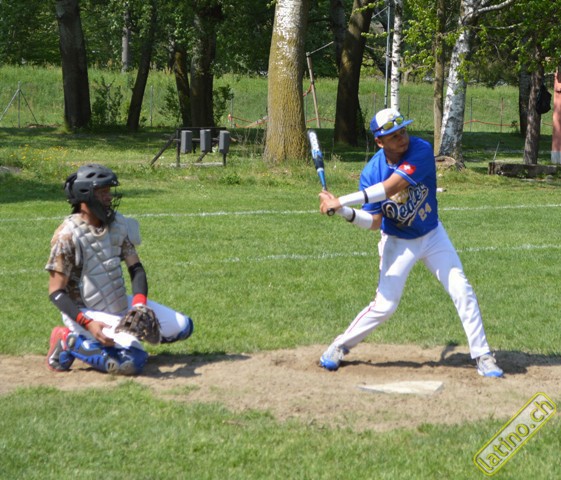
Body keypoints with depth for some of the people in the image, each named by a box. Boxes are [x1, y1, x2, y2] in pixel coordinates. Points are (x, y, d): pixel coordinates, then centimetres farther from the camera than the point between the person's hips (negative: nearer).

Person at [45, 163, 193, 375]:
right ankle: (71, 342, -9)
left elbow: (136, 268, 1)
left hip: (121, 303, 8)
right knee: (133, 359, -29)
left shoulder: (118, 224, 1)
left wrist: (139, 304, -19)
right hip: (85, 313, -8)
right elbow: (56, 292, -19)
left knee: (182, 327, 6)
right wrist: (88, 323, -32)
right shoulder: (67, 236, -19)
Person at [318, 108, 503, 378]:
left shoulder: (421, 150, -25)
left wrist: (343, 201, -39)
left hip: (432, 235, 1)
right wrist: (344, 212, -35)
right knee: (384, 305, -3)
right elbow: (374, 222, -16)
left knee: (462, 292, -4)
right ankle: (340, 347, 16)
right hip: (397, 243, -1)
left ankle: (482, 356, 6)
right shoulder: (371, 172, -18)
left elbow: (391, 187, -36)